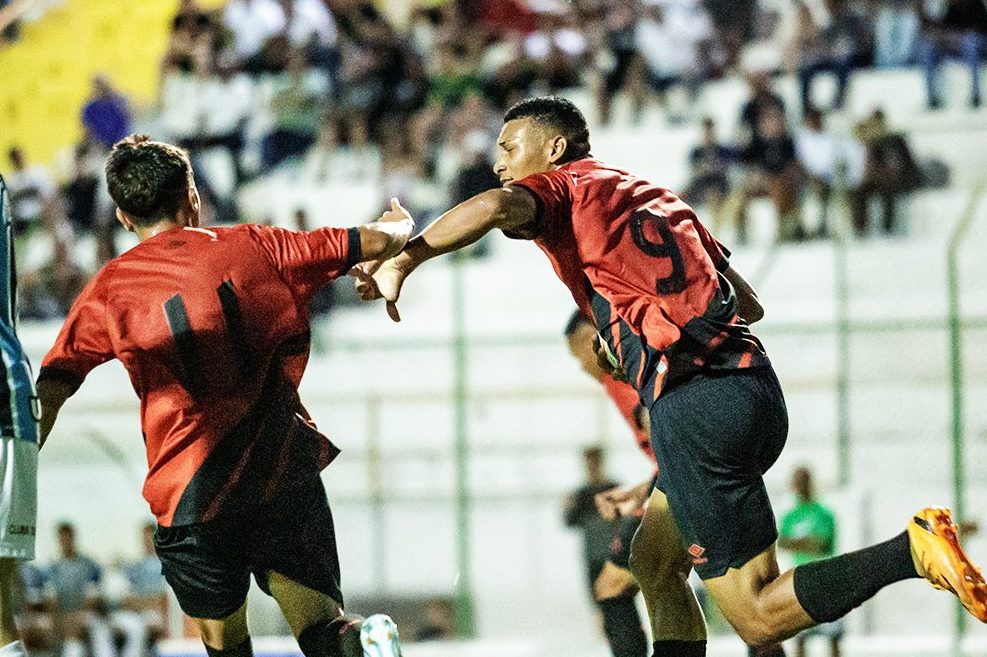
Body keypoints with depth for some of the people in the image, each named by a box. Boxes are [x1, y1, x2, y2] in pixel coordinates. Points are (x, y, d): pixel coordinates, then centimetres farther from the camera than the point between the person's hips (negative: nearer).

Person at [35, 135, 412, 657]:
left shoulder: (108, 291, 6)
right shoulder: (251, 247, 8)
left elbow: (49, 391, 0)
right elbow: (373, 242, 15)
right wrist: (400, 226, 37)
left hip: (189, 493, -1)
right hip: (285, 473, 1)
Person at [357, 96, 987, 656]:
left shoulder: (562, 185, 5)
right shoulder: (654, 194, 27)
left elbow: (498, 206, -19)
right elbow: (749, 303, 27)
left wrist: (402, 262, -12)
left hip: (697, 402, -8)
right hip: (753, 382, 8)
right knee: (655, 567, 22)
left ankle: (913, 550, -21)